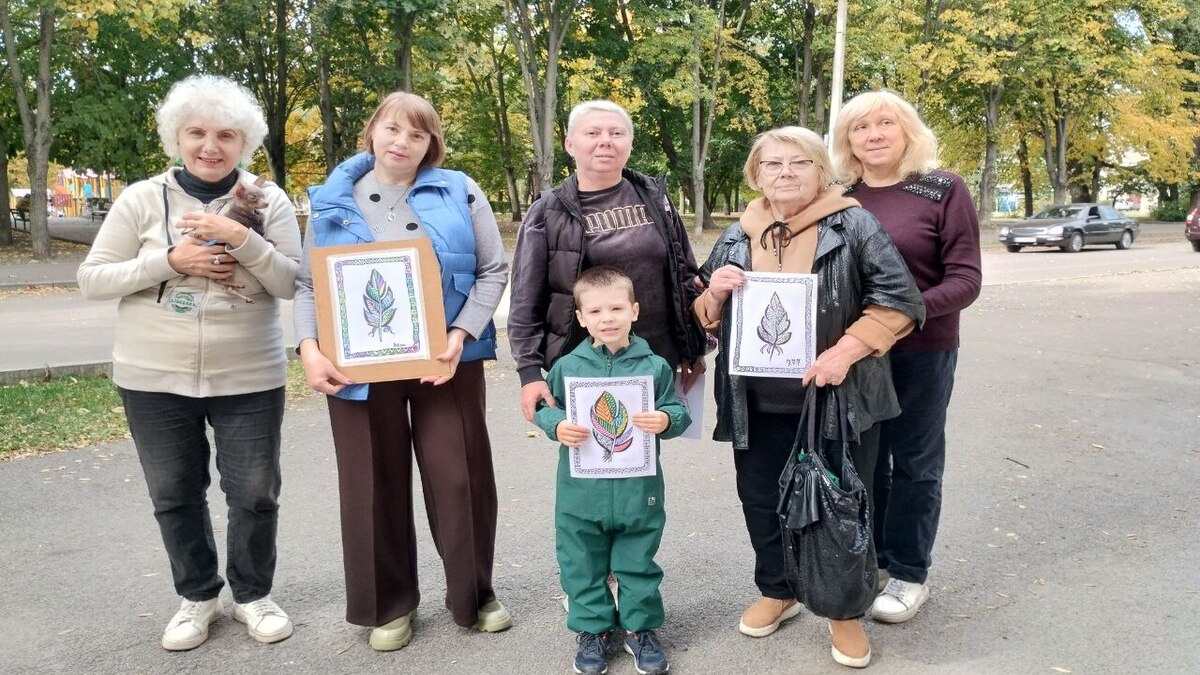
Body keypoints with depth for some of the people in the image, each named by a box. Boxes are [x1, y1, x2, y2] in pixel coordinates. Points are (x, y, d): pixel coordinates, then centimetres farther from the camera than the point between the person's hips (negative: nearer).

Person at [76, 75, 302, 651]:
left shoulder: (269, 201, -3)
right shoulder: (141, 199, -2)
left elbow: (295, 284, -8)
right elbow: (91, 279, -2)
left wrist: (244, 240, -22)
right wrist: (170, 261, -16)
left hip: (249, 379, -1)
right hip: (154, 379, 1)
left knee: (255, 494, 7)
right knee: (174, 496, 13)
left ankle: (252, 594, 30)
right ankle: (197, 596, 34)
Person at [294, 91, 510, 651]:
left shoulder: (458, 192, 3)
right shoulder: (334, 201, 7)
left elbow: (494, 270, 0)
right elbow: (307, 284, 6)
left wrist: (462, 335, -14)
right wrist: (310, 348, -10)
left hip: (445, 361, -1)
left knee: (459, 476, 4)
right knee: (374, 483, 8)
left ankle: (473, 594, 25)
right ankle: (388, 604, 26)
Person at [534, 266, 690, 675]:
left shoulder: (655, 366, -4)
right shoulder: (567, 367, -3)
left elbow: (678, 412, 0)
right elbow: (545, 409, 3)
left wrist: (666, 420, -22)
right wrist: (558, 427, -17)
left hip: (638, 491, 0)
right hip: (581, 493, 1)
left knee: (638, 565, 15)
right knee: (583, 566, 13)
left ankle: (640, 627, 34)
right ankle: (592, 629, 32)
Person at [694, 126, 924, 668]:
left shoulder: (853, 225, -5)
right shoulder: (738, 236, 9)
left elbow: (900, 300, -7)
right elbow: (707, 317, 16)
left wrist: (846, 350, -18)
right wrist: (715, 293, -8)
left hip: (839, 399, -4)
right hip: (758, 404, 4)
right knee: (762, 501, 15)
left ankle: (845, 610, 29)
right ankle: (777, 591, 38)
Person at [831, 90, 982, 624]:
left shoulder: (944, 190, -7)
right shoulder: (839, 196, 1)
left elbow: (965, 280, -11)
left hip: (921, 352, -3)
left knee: (914, 462, 10)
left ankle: (909, 574, 25)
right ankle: (868, 558, 33)